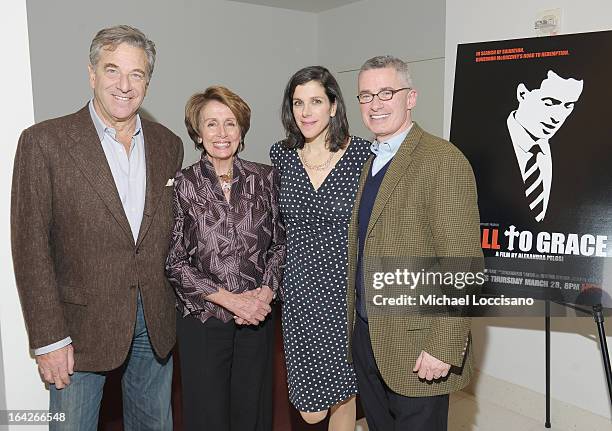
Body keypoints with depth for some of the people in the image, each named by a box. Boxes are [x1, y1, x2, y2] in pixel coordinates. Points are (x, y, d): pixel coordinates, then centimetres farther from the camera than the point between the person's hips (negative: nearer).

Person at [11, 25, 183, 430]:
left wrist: (173, 304, 7)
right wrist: (49, 338, -11)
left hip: (156, 321, 4)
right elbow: (30, 245, -10)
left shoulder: (168, 144, 3)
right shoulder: (44, 141, -10)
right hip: (82, 326, -4)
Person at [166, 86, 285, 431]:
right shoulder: (182, 185, -6)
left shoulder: (266, 179, 1)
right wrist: (228, 298, -14)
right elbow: (175, 261, -6)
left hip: (258, 317, 2)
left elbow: (281, 244, 5)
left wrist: (265, 292, -10)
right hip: (203, 320, -2)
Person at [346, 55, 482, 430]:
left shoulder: (443, 161, -15)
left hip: (416, 347, -7)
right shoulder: (370, 163, 11)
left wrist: (443, 347, -20)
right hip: (366, 335, 8)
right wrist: (355, 325, 13)